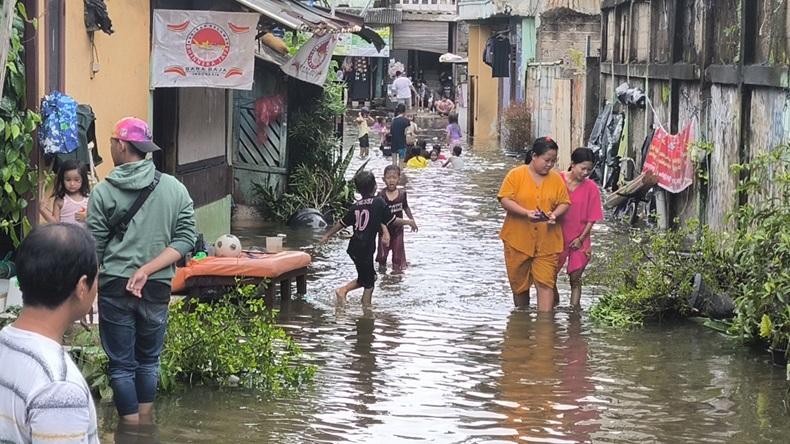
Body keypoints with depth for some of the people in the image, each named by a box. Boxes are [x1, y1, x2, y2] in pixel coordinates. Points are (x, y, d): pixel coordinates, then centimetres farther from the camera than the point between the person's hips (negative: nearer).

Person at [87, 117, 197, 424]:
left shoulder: (104, 192, -7)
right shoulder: (174, 188, 0)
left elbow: (94, 249, -5)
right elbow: (186, 240, -5)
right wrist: (147, 270, -10)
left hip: (114, 288, -3)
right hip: (157, 288, 3)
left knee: (121, 364, 7)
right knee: (149, 360, 19)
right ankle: (145, 426, 26)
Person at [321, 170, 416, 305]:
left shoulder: (356, 206, 7)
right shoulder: (378, 202, -9)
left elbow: (341, 223, 14)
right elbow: (392, 221, -4)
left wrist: (327, 235, 29)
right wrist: (408, 222, 13)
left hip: (354, 248, 6)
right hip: (365, 249, -6)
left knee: (365, 278, 22)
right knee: (369, 284, 3)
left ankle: (342, 290, 13)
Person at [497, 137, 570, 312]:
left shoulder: (556, 179, 5)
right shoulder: (516, 174, -4)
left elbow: (564, 203, 9)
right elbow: (504, 199, -9)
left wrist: (555, 214, -13)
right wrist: (526, 212, -22)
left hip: (547, 242, 1)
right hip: (518, 239, -1)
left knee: (545, 284, -8)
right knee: (519, 283, 11)